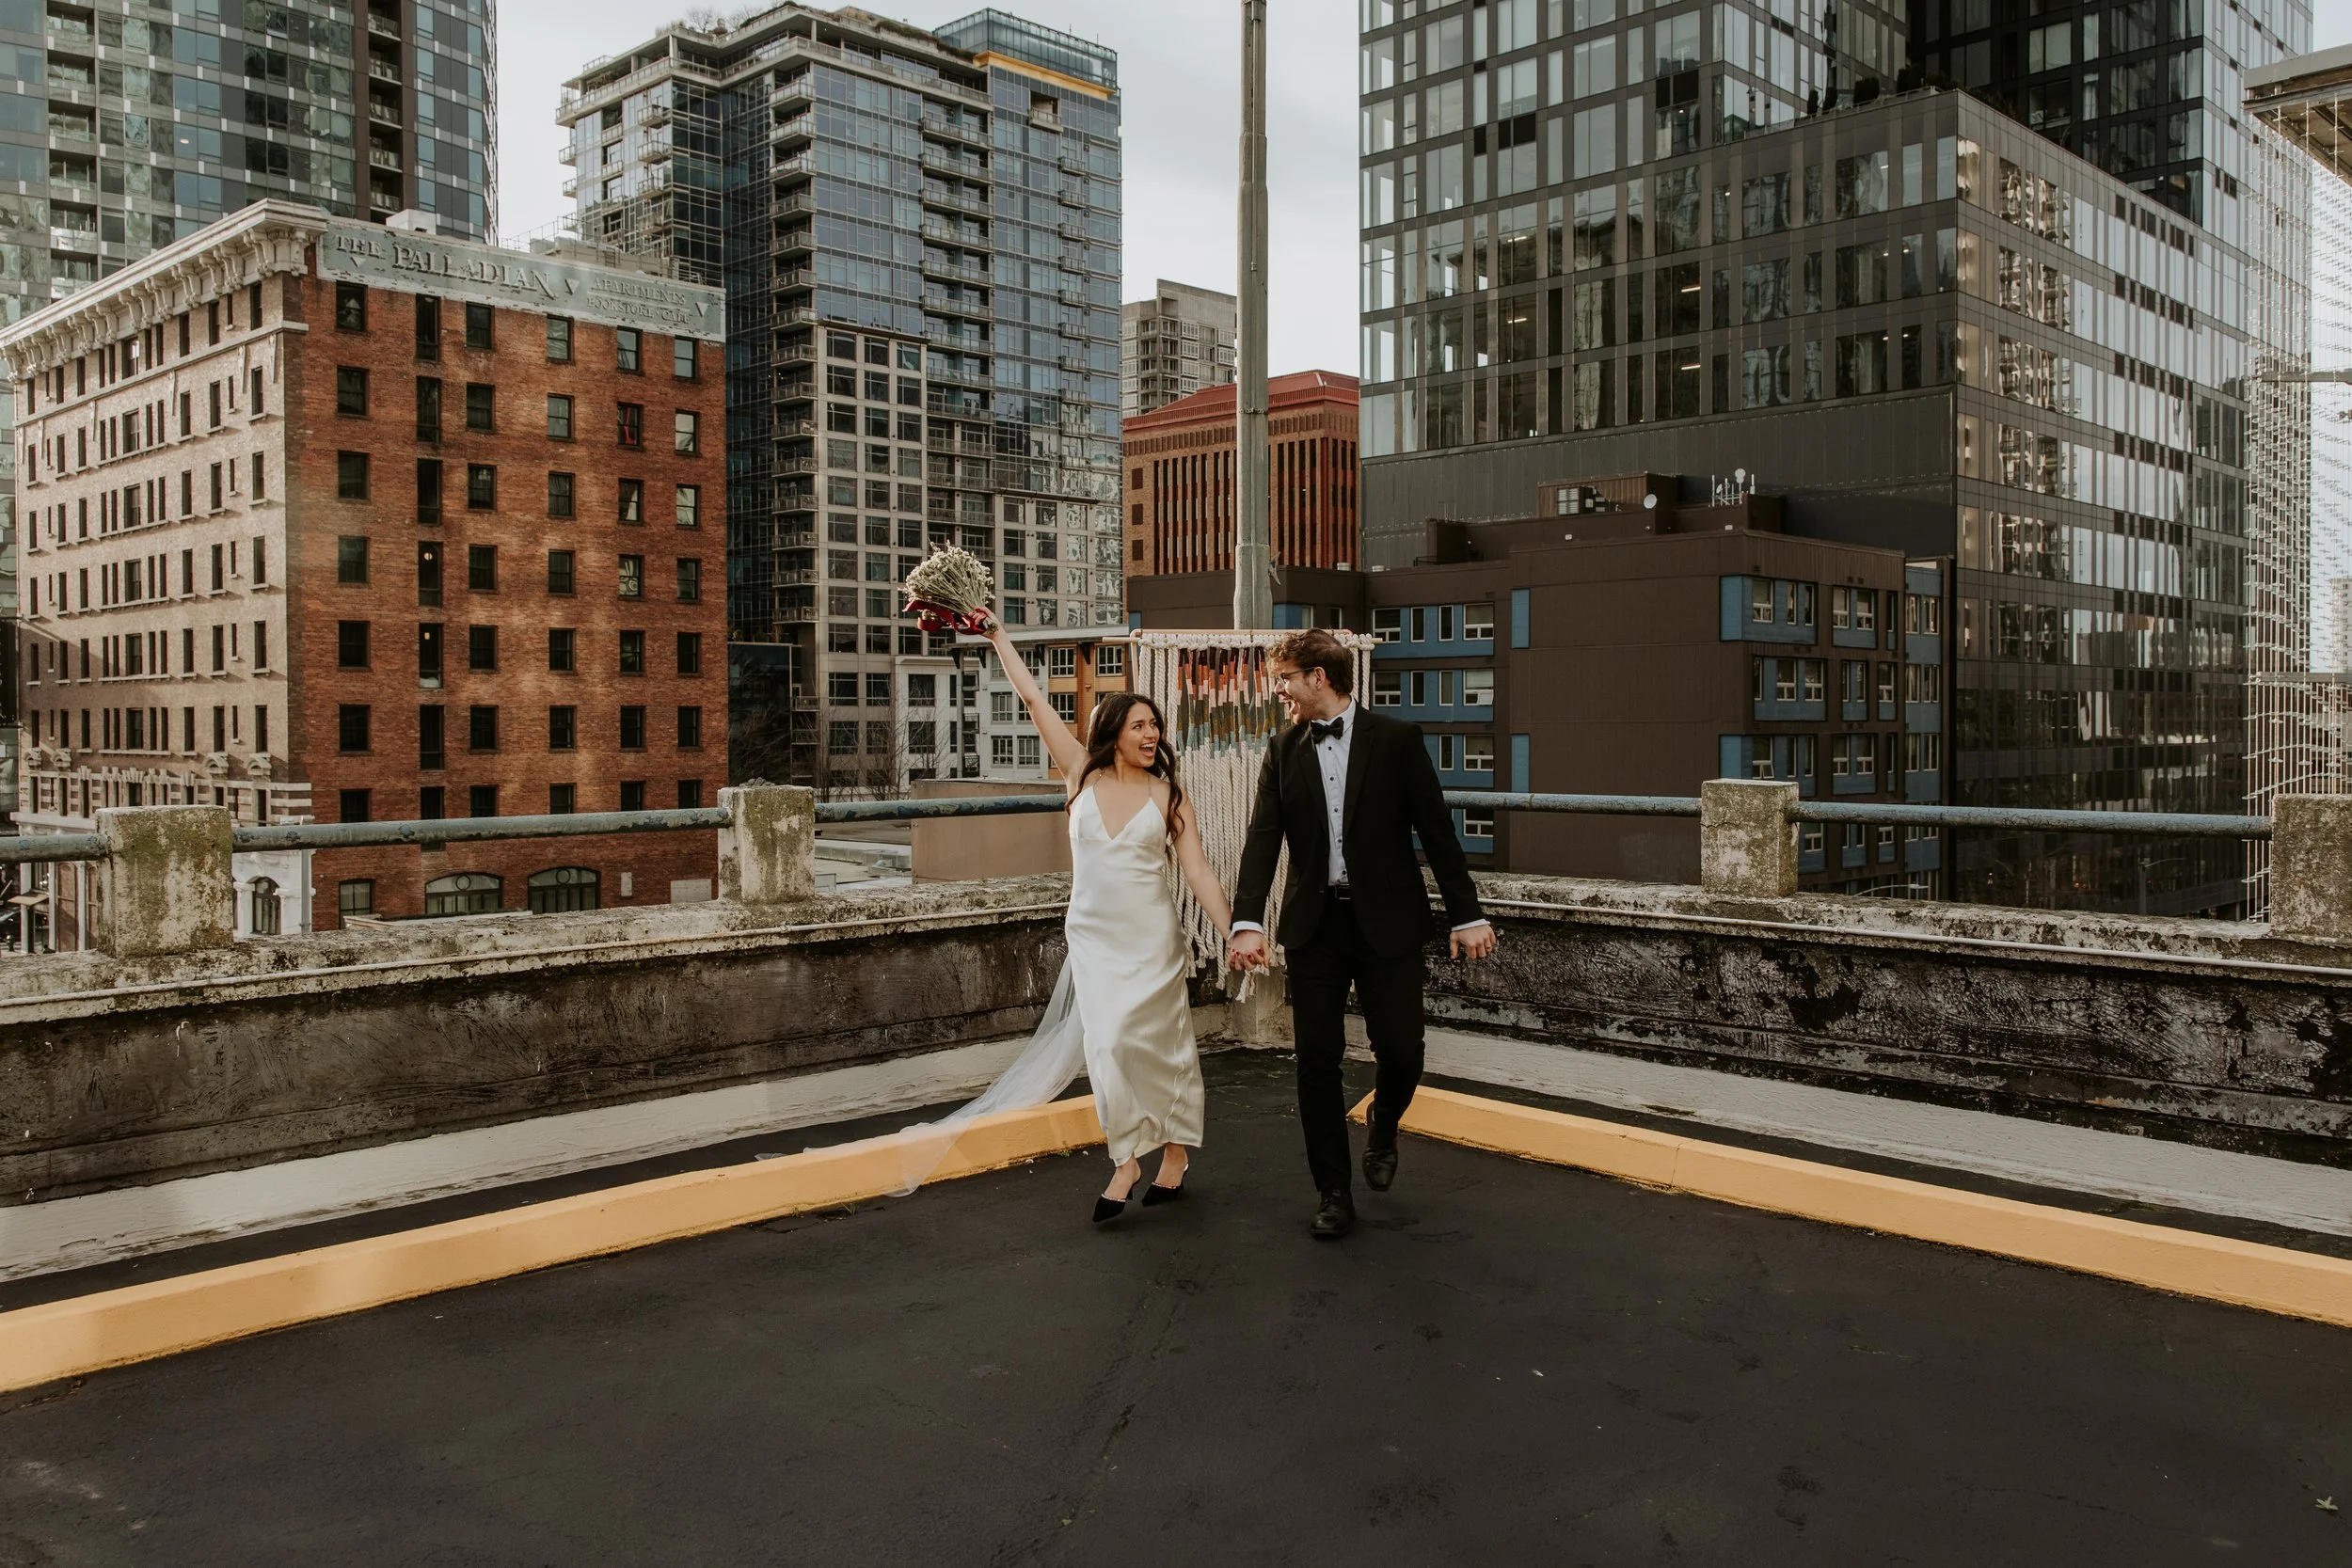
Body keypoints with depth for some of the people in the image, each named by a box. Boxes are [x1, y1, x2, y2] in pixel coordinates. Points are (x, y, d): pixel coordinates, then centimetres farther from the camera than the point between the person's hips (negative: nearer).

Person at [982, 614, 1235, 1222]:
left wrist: (1233, 933, -13)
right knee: (1107, 1045, -1)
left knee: (1163, 1042, -4)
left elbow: (1198, 871, -5)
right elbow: (1034, 699, 1)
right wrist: (998, 636, 2)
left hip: (1151, 937, -2)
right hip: (1093, 935, 2)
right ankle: (1129, 1157, 13)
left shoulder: (1168, 793, -2)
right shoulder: (1082, 774, 1)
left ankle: (1175, 1151, 15)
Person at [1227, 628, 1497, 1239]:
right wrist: (1248, 922, -15)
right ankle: (1334, 1193, 15)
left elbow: (1437, 831, -3)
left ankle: (1382, 1133, 33)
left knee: (1400, 1050, -1)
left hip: (1388, 921, -2)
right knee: (1317, 1059, 2)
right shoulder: (1284, 750, 5)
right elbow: (1263, 839, -3)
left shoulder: (1396, 740, -4)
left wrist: (1467, 915, -4)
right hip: (1314, 925, 3)